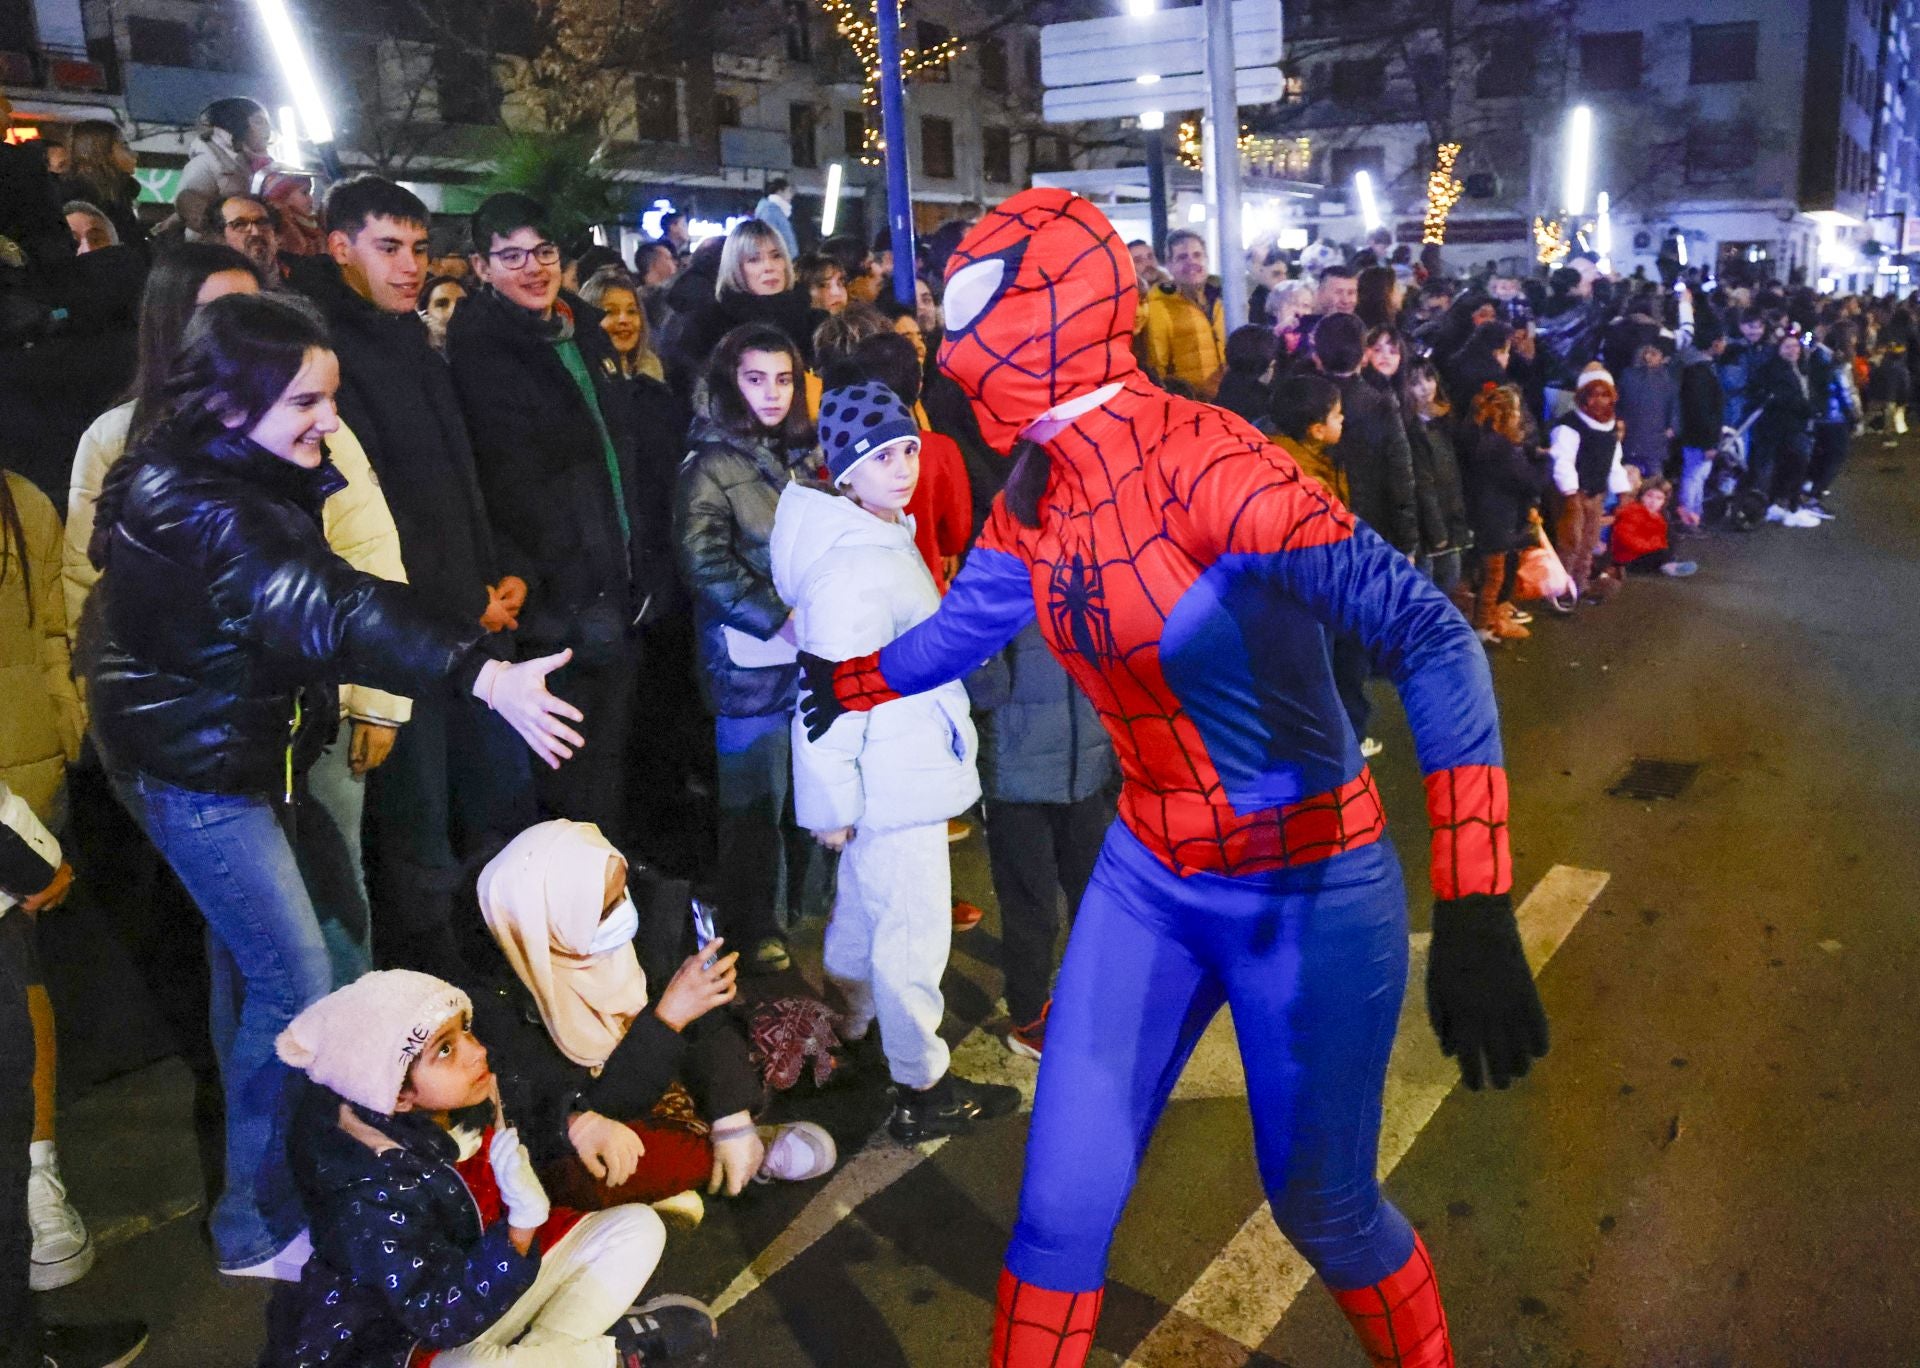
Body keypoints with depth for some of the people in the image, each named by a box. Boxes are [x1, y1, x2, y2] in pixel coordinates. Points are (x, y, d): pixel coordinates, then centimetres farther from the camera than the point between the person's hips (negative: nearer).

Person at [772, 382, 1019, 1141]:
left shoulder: (886, 536, 10)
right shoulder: (853, 566, -24)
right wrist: (834, 799, -19)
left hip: (900, 768, 10)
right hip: (891, 782, -10)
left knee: (862, 903, 23)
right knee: (913, 928, 0)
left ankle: (849, 1031, 42)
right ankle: (920, 1090, 14)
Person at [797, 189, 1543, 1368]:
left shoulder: (1200, 459, -24)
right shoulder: (1032, 496, -1)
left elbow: (1429, 636, -31)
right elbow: (965, 626, 19)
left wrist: (1475, 907, -40)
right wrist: (849, 683, 37)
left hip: (1308, 895, -5)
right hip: (1150, 881, 6)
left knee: (1325, 1209, 13)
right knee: (1062, 1205, 6)